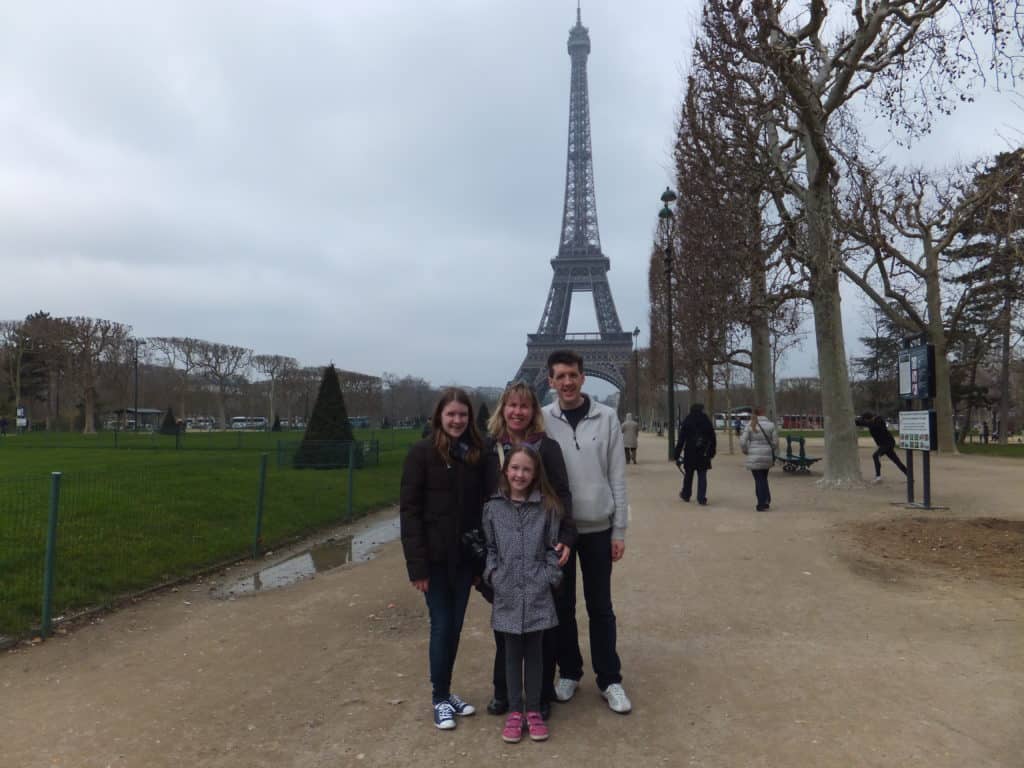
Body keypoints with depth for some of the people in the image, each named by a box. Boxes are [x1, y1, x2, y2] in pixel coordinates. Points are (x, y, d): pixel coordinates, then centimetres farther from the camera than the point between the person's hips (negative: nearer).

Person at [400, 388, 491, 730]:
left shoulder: (476, 454, 4)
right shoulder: (422, 452, -9)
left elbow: (482, 505, 7)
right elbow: (409, 509, -11)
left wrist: (483, 554, 1)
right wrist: (417, 564, -15)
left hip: (465, 556, 4)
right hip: (436, 557, -4)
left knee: (456, 625, 13)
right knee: (442, 625, 3)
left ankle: (447, 692, 30)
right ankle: (440, 699, 21)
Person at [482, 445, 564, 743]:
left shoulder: (547, 507, -3)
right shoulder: (493, 507, 0)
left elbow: (553, 547, 1)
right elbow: (489, 547, 8)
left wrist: (549, 576, -8)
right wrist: (492, 574, -4)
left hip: (537, 593, -1)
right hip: (507, 594, 1)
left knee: (534, 652, 12)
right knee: (512, 653, 12)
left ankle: (533, 710, 27)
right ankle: (514, 711, 26)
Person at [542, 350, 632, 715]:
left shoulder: (606, 418, -3)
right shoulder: (542, 420, -5)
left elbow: (617, 477, -1)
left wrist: (619, 529, -2)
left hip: (598, 527, 0)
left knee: (600, 606, 10)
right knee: (562, 605, 12)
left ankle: (610, 680, 22)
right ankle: (569, 672, 29)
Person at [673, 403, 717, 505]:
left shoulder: (687, 422, -4)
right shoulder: (707, 422, 2)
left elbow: (681, 440, -5)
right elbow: (712, 439, 6)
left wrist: (676, 455, -2)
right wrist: (712, 452, 15)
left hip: (690, 454, -1)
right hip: (703, 454, 1)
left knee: (688, 475, 14)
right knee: (702, 476, 3)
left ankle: (686, 495, 28)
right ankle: (701, 498, -2)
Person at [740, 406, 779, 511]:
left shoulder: (750, 425, -6)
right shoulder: (770, 425, -2)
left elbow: (743, 441, -8)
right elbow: (775, 442, 0)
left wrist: (745, 451, 11)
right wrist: (774, 455, 15)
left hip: (754, 457, -2)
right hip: (767, 456, 2)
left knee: (759, 480, 4)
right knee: (764, 479, 17)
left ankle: (762, 504, 5)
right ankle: (766, 500, 13)